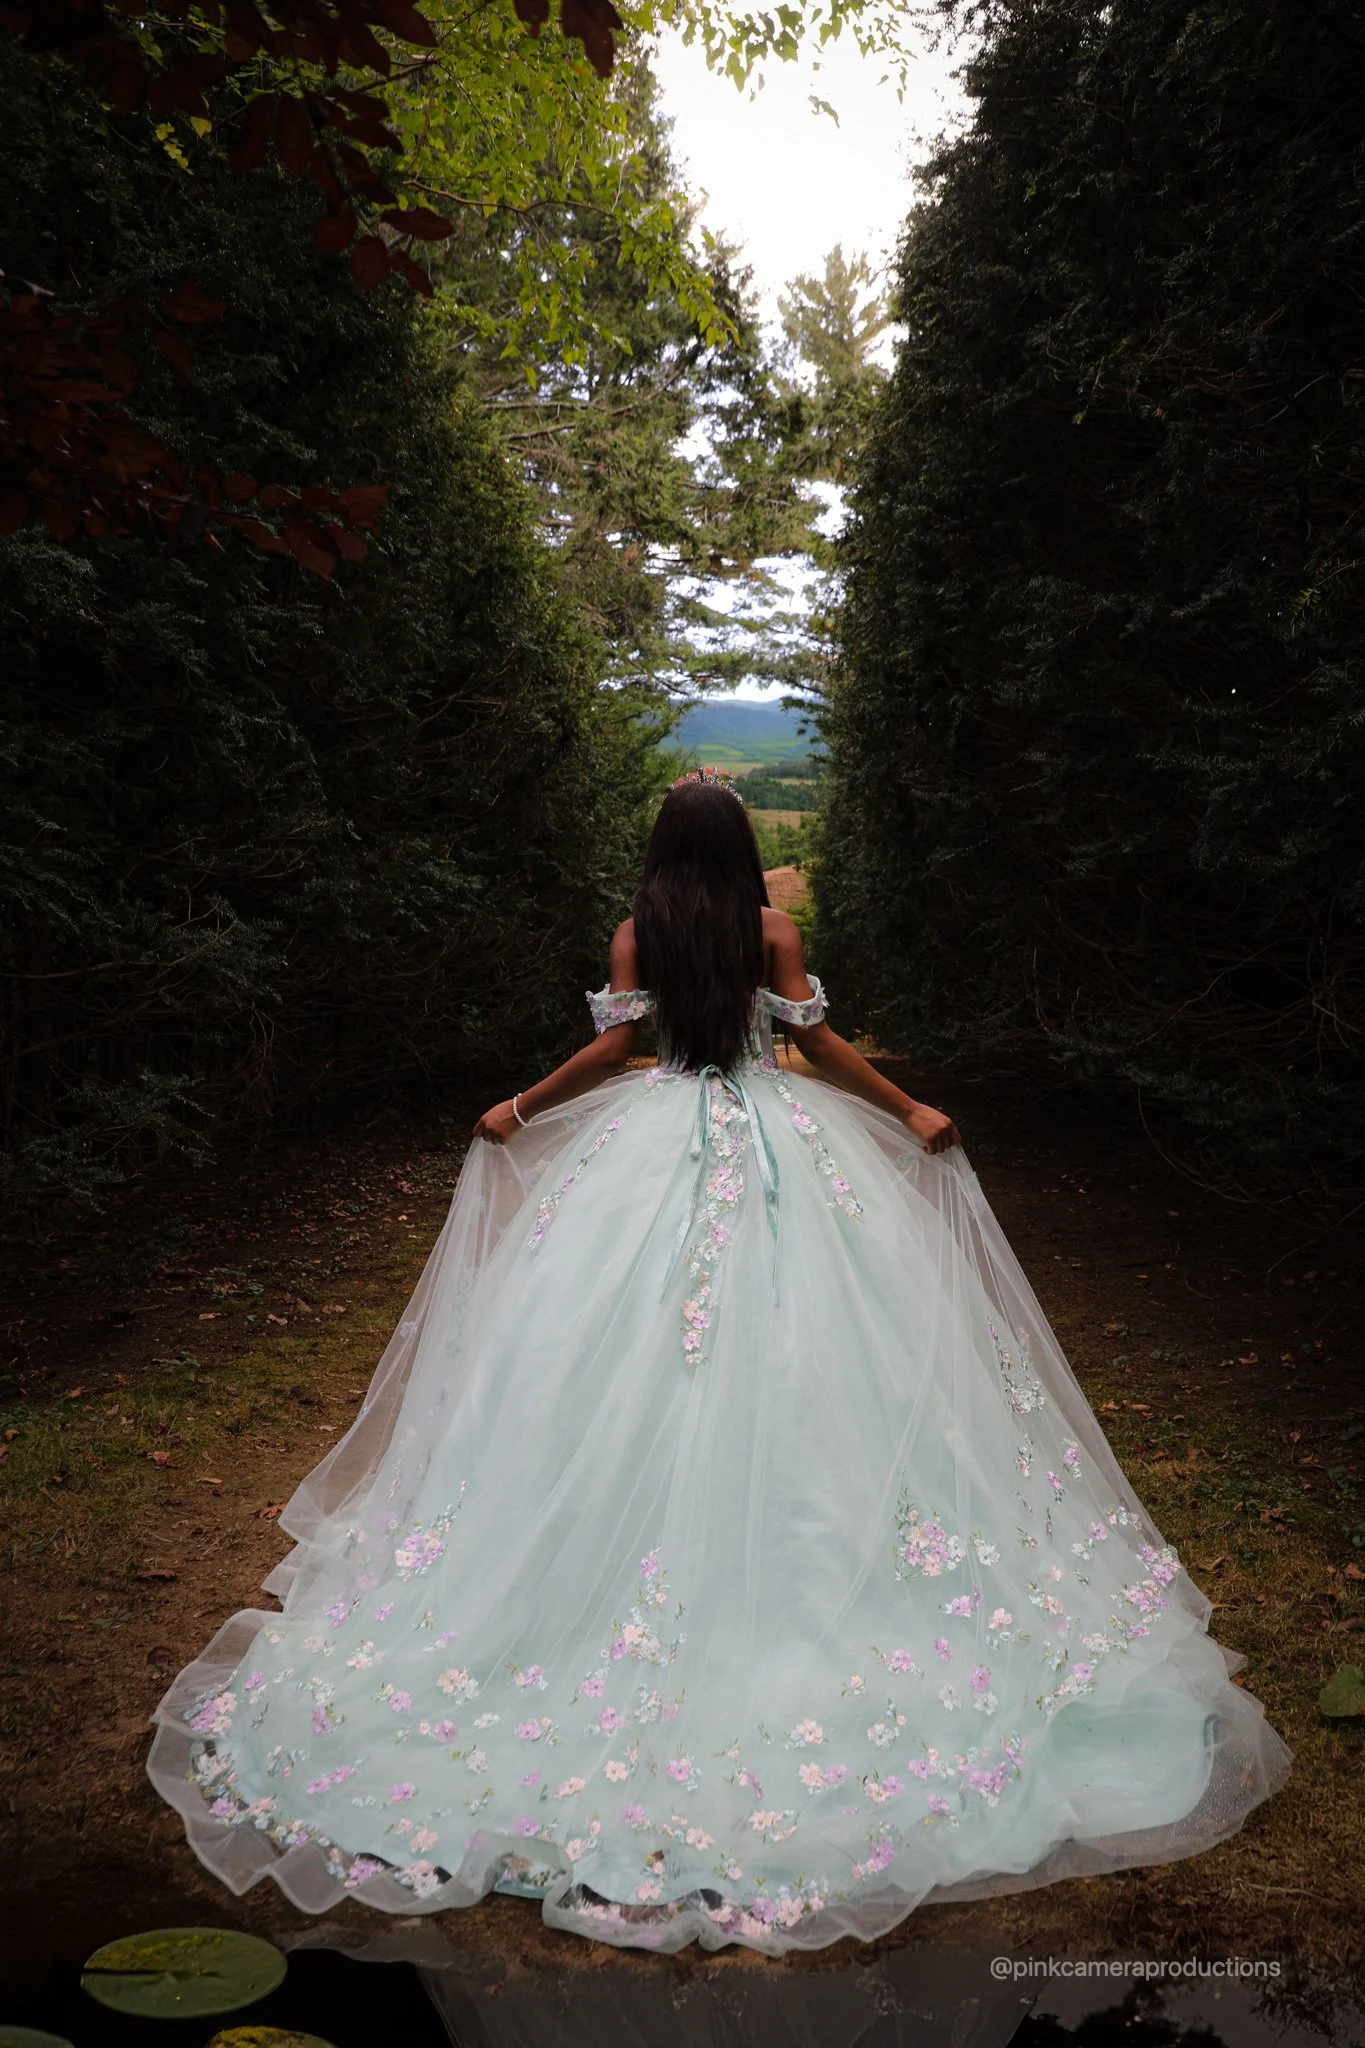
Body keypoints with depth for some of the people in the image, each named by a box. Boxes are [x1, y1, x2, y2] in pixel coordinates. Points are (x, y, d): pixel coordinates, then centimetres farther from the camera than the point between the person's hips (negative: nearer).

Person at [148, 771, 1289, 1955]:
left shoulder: (636, 936, 2)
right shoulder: (773, 931, 0)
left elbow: (612, 1048, 0)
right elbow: (818, 1046, -1)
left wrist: (520, 1108, 13)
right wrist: (912, 1113, 9)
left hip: (656, 1145, 1)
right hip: (770, 1146, -1)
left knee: (629, 1352, 5)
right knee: (786, 1363, 4)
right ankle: (773, 1568, 9)